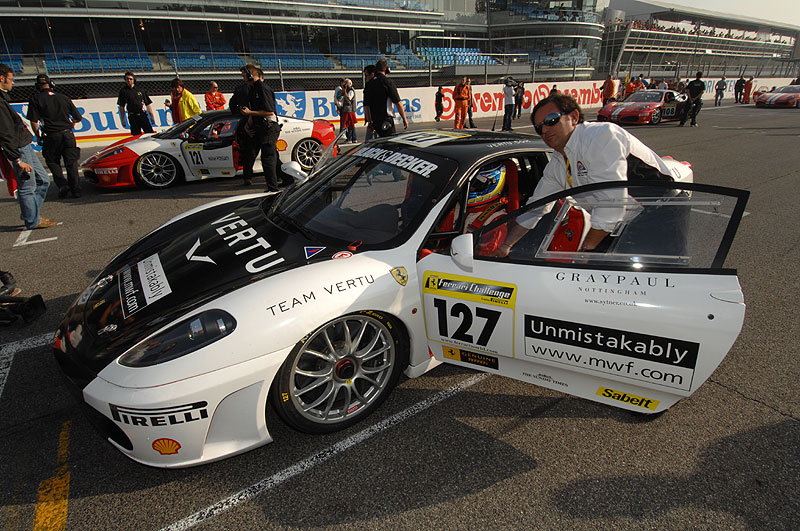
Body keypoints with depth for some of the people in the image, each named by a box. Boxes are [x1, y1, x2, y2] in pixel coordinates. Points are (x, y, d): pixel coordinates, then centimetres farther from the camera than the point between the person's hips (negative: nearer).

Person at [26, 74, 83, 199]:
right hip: (68, 134, 2)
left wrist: (38, 137, 7)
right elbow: (78, 118, 13)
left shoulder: (36, 99, 1)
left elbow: (34, 121, -6)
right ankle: (76, 189, 3)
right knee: (71, 163, 6)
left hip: (51, 136, -2)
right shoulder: (64, 97, 9)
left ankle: (62, 184, -5)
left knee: (52, 161, 13)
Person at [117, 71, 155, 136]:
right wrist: (122, 119, 2)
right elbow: (121, 106, 7)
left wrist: (151, 116, 5)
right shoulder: (123, 91, 8)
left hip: (143, 115, 2)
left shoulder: (140, 90, 14)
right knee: (136, 135, -3)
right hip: (133, 117, -1)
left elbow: (148, 103, 14)